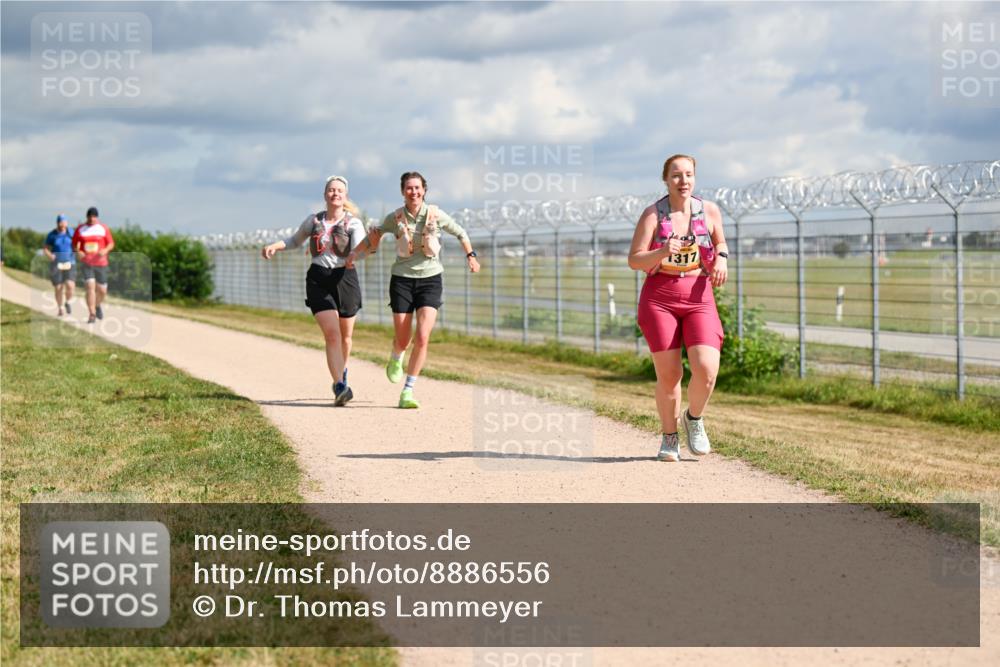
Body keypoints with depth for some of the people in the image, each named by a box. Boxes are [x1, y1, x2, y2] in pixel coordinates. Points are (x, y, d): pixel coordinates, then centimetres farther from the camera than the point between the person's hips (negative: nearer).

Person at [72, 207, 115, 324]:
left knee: (102, 291, 6)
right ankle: (92, 315, -14)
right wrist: (78, 252, -11)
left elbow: (111, 243, 5)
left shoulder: (103, 228, 2)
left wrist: (105, 250, -16)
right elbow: (74, 244, 10)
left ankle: (97, 305, 38)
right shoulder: (80, 229, 3)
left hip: (101, 263, 1)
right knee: (90, 287, -16)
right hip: (86, 263, -1)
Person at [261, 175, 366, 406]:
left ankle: (342, 371, 45)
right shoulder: (313, 221, 6)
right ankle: (339, 386, -22)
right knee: (332, 334, -16)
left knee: (345, 335, 15)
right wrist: (275, 245, 7)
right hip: (318, 279, 0)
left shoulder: (353, 223, -1)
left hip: (345, 278, 0)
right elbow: (295, 241, 24)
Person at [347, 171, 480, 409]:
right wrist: (355, 253, 1)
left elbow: (460, 233, 11)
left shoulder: (435, 215, -5)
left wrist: (471, 256, 9)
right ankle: (395, 359, 42)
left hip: (430, 279, 0)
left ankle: (407, 392, -7)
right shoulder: (395, 218, -4)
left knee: (422, 338, -15)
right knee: (403, 340, 2)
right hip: (402, 279, 0)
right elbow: (374, 235, 11)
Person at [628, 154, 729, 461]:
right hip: (659, 298, -1)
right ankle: (669, 437, 20)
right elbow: (634, 261, -6)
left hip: (699, 298, 1)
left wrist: (721, 258, 0)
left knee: (706, 370, -15)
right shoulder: (652, 215, -4)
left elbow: (720, 242, 22)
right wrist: (662, 252, -24)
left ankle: (694, 418, 15)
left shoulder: (709, 211, 3)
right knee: (668, 373, -2)